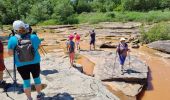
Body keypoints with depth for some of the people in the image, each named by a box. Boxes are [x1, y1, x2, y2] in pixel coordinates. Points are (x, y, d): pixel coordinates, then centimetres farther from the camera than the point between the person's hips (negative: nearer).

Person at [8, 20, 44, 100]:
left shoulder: (12, 39, -14)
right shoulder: (33, 37, -11)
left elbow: (10, 53, -6)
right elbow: (39, 44, 9)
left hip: (21, 65, -1)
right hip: (35, 63, 1)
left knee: (26, 81, 14)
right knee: (36, 78, 20)